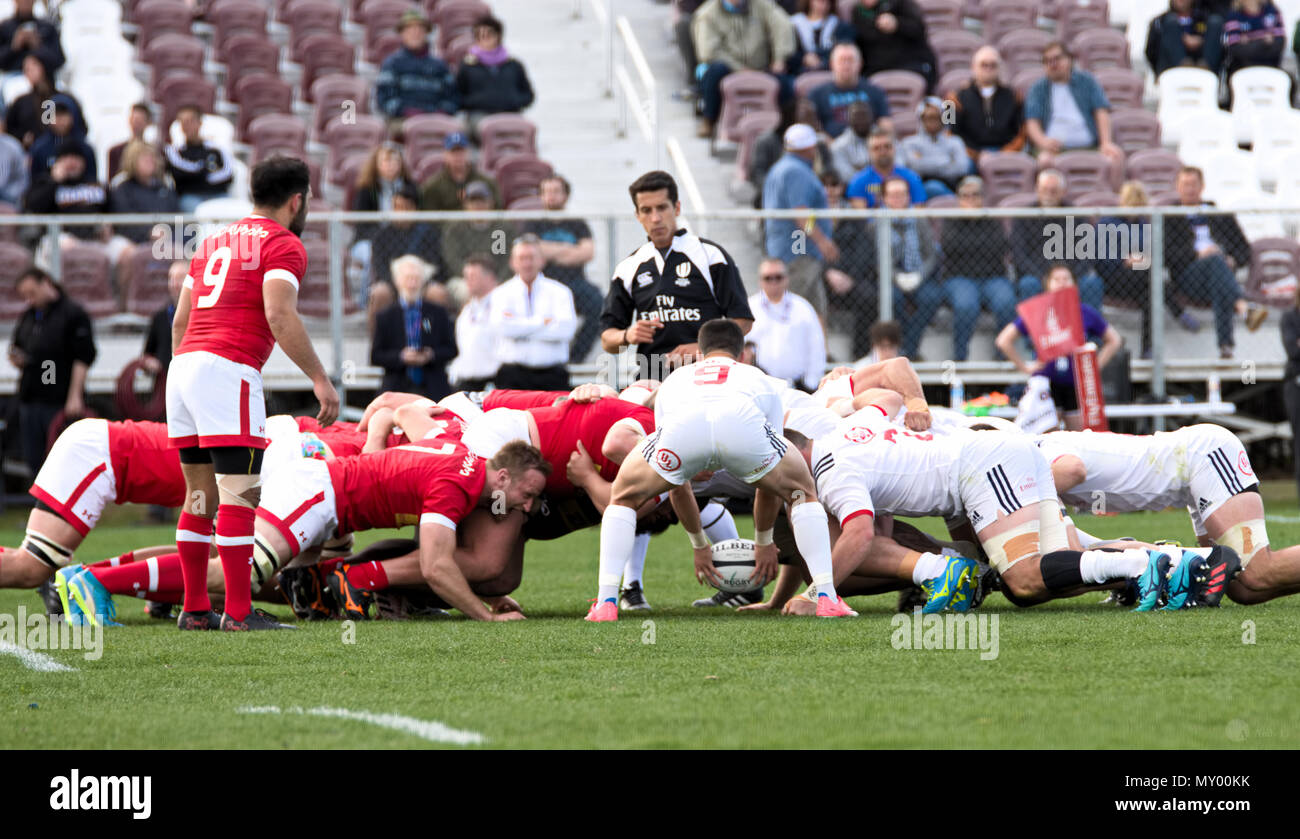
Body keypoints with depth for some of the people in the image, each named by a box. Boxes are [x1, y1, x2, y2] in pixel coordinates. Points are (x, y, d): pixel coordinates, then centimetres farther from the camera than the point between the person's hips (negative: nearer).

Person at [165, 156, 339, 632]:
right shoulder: (283, 245, -1)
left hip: (184, 363, 8)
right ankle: (238, 612, -10)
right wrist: (319, 378, -14)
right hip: (228, 371, -8)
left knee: (199, 496, 13)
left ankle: (194, 608, 14)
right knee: (239, 497, -7)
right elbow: (279, 316, -15)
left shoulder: (214, 243, 23)